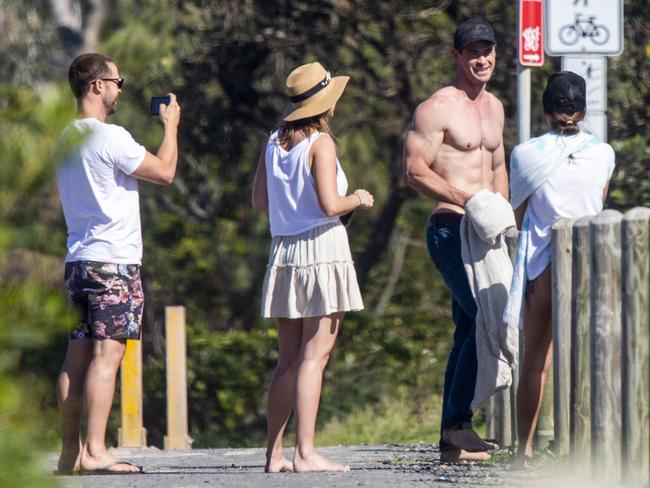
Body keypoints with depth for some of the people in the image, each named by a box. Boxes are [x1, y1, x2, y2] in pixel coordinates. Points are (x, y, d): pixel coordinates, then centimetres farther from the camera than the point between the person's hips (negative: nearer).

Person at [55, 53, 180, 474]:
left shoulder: (67, 138, 14)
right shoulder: (110, 138, -13)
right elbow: (165, 171, -8)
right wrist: (171, 125, 7)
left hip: (78, 259, 9)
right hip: (114, 260, -9)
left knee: (78, 356, 7)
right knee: (107, 355, -10)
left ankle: (71, 451, 7)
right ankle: (95, 452, -14)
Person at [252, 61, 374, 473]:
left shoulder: (276, 142, 8)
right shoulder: (321, 144, -10)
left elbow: (260, 201, 13)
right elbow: (329, 205, -17)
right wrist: (357, 199, 2)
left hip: (284, 253, 7)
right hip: (322, 249, -7)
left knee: (289, 359, 12)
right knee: (315, 356, -7)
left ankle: (274, 453, 11)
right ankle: (305, 453, -12)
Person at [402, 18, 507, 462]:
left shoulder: (494, 107, 17)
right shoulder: (436, 109, -8)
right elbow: (415, 170, -15)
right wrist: (466, 199, -23)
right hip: (451, 230, -8)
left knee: (470, 331, 7)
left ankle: (452, 442, 9)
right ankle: (458, 421, -15)